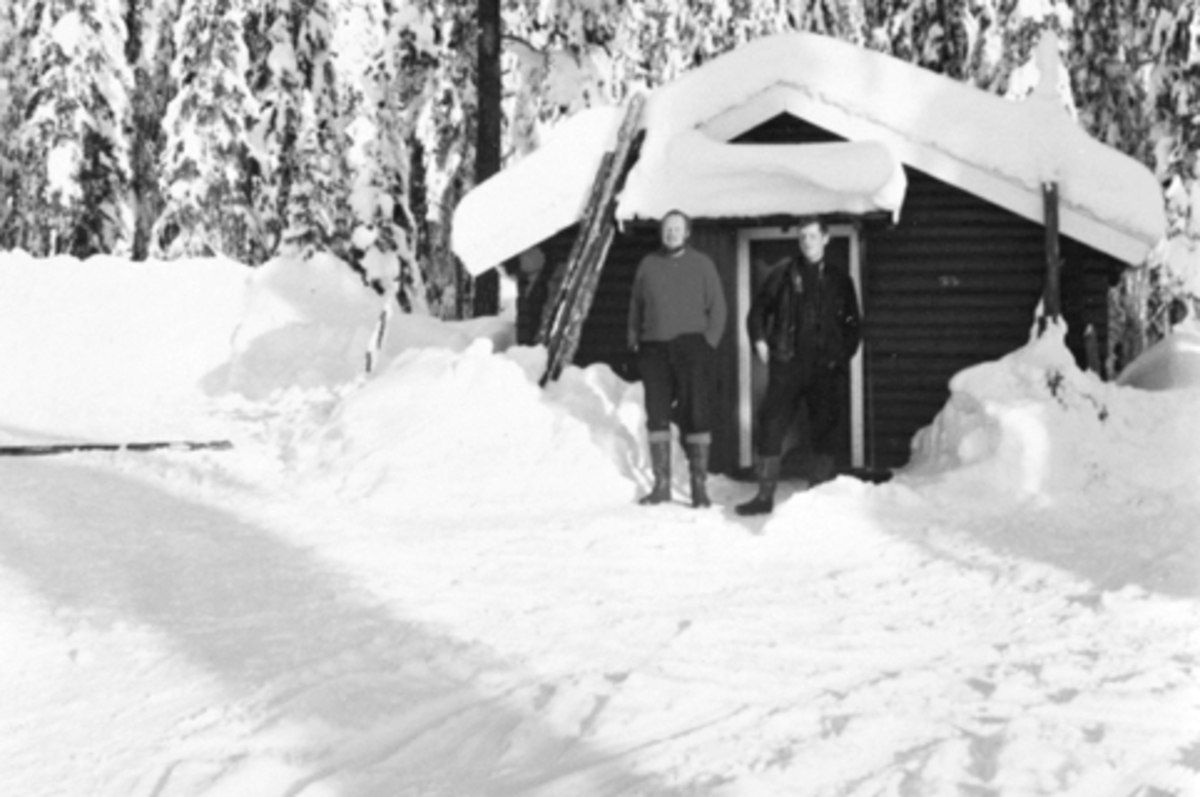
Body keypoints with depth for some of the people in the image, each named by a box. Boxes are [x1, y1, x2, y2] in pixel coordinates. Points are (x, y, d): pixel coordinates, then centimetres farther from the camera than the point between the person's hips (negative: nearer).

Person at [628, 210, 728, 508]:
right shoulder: (648, 264, 12)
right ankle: (661, 484, 10)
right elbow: (636, 306, 18)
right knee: (657, 414, 3)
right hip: (654, 348, 3)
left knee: (696, 413, -6)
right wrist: (634, 339, 8)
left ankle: (699, 485, -2)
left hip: (691, 345, -3)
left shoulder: (701, 264, 5)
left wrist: (709, 342, -6)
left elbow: (717, 307, 3)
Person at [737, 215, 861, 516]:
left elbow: (851, 324, 16)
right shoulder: (784, 276, 7)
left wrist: (843, 355, 3)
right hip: (787, 365, -1)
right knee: (772, 424, -9)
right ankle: (765, 494, -7)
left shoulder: (839, 281, 12)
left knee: (824, 430, 4)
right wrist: (759, 340, 0)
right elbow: (758, 309, 13)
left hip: (826, 367, 1)